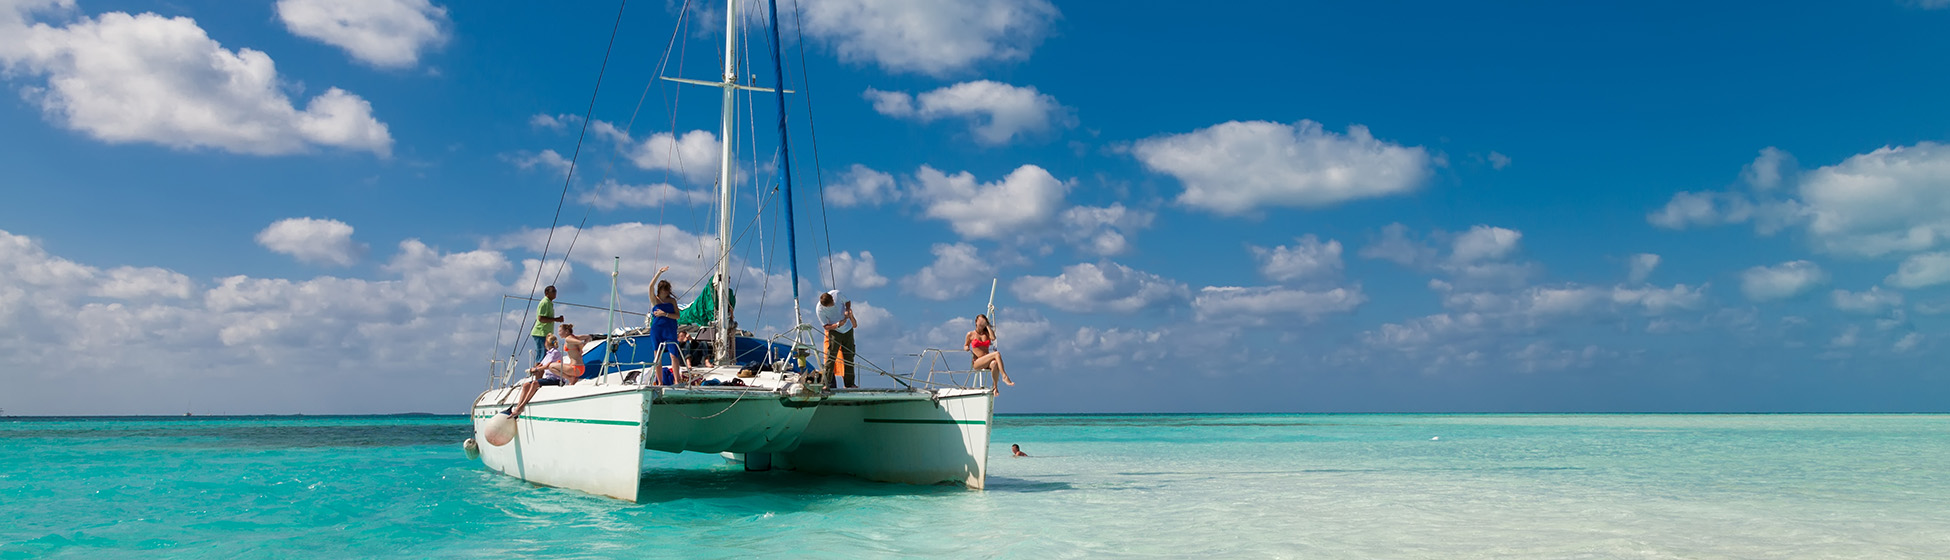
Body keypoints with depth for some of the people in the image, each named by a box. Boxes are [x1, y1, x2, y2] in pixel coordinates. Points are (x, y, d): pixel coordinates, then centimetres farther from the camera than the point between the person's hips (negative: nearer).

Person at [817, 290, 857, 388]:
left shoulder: (837, 294, -17)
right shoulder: (820, 309, -22)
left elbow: (847, 301, 4)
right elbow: (826, 326, -15)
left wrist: (848, 310, -16)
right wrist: (838, 325, -32)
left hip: (848, 329, 3)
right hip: (834, 332, -3)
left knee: (849, 356, 5)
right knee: (831, 357, -14)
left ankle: (849, 383, 13)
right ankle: (827, 383, -9)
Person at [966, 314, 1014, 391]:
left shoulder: (987, 333, 16)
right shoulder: (970, 334, 11)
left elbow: (993, 338, -6)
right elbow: (965, 346, 21)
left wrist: (987, 325, 2)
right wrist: (966, 348, -4)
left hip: (987, 362, 3)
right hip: (977, 362, -3)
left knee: (994, 364, -38)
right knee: (997, 354, -29)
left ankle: (995, 386, -27)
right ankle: (1004, 376, -33)